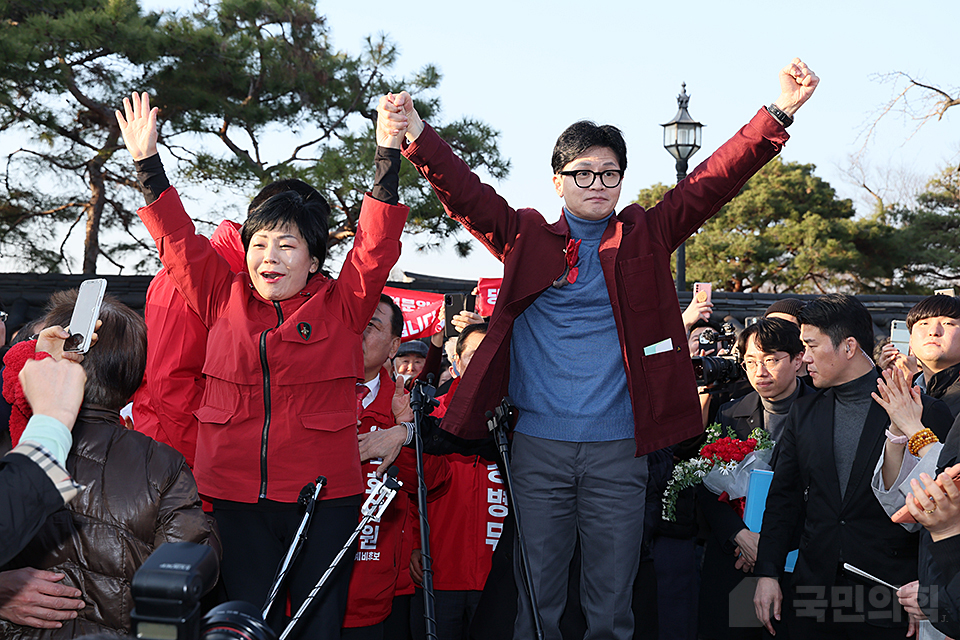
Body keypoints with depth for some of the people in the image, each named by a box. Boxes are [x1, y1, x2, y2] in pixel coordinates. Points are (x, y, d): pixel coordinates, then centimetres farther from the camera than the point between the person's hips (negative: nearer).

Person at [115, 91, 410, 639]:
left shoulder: (341, 305, 3)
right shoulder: (225, 300, 9)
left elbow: (377, 245, -4)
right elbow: (180, 240, 11)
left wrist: (388, 157, -10)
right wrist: (148, 162, 9)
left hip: (324, 496, -1)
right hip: (236, 497, 2)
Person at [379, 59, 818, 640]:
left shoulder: (646, 237, 9)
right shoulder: (528, 238, 8)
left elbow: (715, 180, 1)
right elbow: (467, 193, -3)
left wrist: (779, 113, -12)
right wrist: (418, 136, -21)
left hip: (619, 447, 0)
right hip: (538, 445, 0)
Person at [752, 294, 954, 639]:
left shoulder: (925, 413, -5)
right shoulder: (803, 412, 9)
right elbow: (783, 497, 11)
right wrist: (767, 573, 3)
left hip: (889, 595, -4)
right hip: (811, 592, 4)